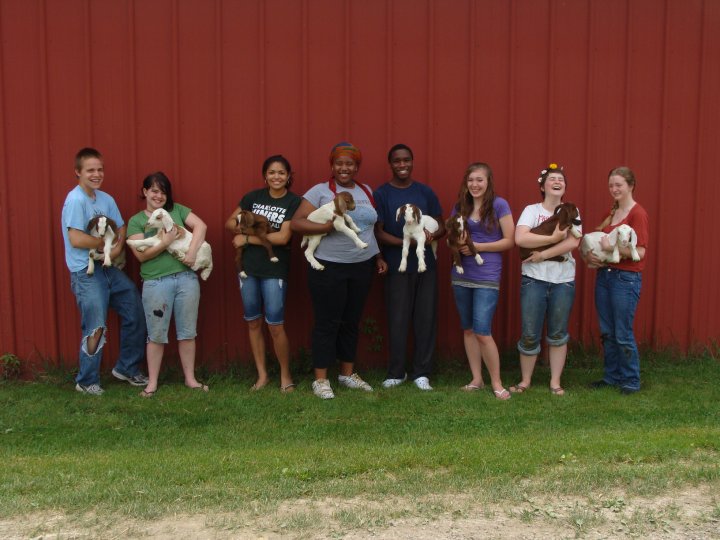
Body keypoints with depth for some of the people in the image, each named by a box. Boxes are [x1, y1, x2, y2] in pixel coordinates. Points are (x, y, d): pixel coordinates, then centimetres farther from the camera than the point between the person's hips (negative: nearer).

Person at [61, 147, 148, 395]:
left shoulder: (105, 199, 9)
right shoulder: (75, 200, -15)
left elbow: (121, 228, 10)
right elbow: (76, 239, -23)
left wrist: (118, 247, -12)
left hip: (110, 268, 8)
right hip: (86, 272, -8)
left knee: (135, 313, 12)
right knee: (96, 329, -3)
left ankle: (126, 368, 28)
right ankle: (87, 382, 14)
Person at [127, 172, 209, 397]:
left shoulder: (177, 210, 9)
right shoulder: (136, 221, 4)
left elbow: (201, 226, -3)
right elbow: (141, 254, -6)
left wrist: (191, 251, -16)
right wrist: (164, 243, -19)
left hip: (186, 278, 2)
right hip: (156, 283, -2)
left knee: (187, 332, 9)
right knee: (156, 335, 4)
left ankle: (190, 378, 21)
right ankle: (152, 383, 15)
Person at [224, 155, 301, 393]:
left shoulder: (294, 202, -7)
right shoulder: (253, 197, 5)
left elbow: (283, 238, -16)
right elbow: (230, 223, 11)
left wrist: (248, 238, -11)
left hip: (275, 270, -4)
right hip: (248, 267, 4)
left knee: (275, 326, -5)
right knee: (253, 322, 10)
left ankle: (285, 375, 15)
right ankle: (262, 375, 23)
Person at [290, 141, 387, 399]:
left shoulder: (366, 191, 12)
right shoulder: (320, 190, -7)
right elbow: (296, 223, -13)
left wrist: (378, 257, 15)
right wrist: (327, 226, -24)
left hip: (362, 267, 6)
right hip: (329, 267, -5)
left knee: (351, 322, 14)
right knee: (327, 323, 1)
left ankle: (348, 374, 27)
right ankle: (320, 379, 11)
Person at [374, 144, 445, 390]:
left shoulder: (426, 192, 8)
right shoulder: (381, 194, 0)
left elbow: (441, 227, 11)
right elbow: (378, 233, -5)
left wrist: (431, 235, -12)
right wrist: (406, 243, -19)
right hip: (397, 267, -2)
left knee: (426, 319, 4)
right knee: (397, 320, 1)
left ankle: (421, 372, 15)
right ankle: (396, 372, 14)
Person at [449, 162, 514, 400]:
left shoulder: (499, 205, -5)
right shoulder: (460, 207, 9)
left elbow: (509, 241, -7)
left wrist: (478, 247, -15)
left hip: (487, 276, -5)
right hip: (461, 275, 5)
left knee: (482, 331, -10)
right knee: (468, 329, 9)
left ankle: (496, 382, 5)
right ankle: (476, 378, 21)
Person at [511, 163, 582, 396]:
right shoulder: (532, 210, 1)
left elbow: (573, 241, -11)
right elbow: (520, 238, -17)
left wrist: (543, 254, -16)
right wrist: (553, 237, -18)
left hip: (563, 280, 2)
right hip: (534, 279, -2)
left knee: (558, 334, 10)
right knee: (530, 335, 1)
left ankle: (555, 382, 21)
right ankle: (525, 381, 17)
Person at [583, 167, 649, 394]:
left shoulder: (637, 213, -9)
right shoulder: (611, 213, 13)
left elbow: (640, 251, -15)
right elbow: (597, 242, 20)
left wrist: (612, 247, -21)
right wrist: (590, 257, 1)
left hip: (626, 278, -7)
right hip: (604, 274, 7)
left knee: (623, 334, -2)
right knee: (607, 332, 12)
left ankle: (631, 380, 12)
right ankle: (612, 376, 23)